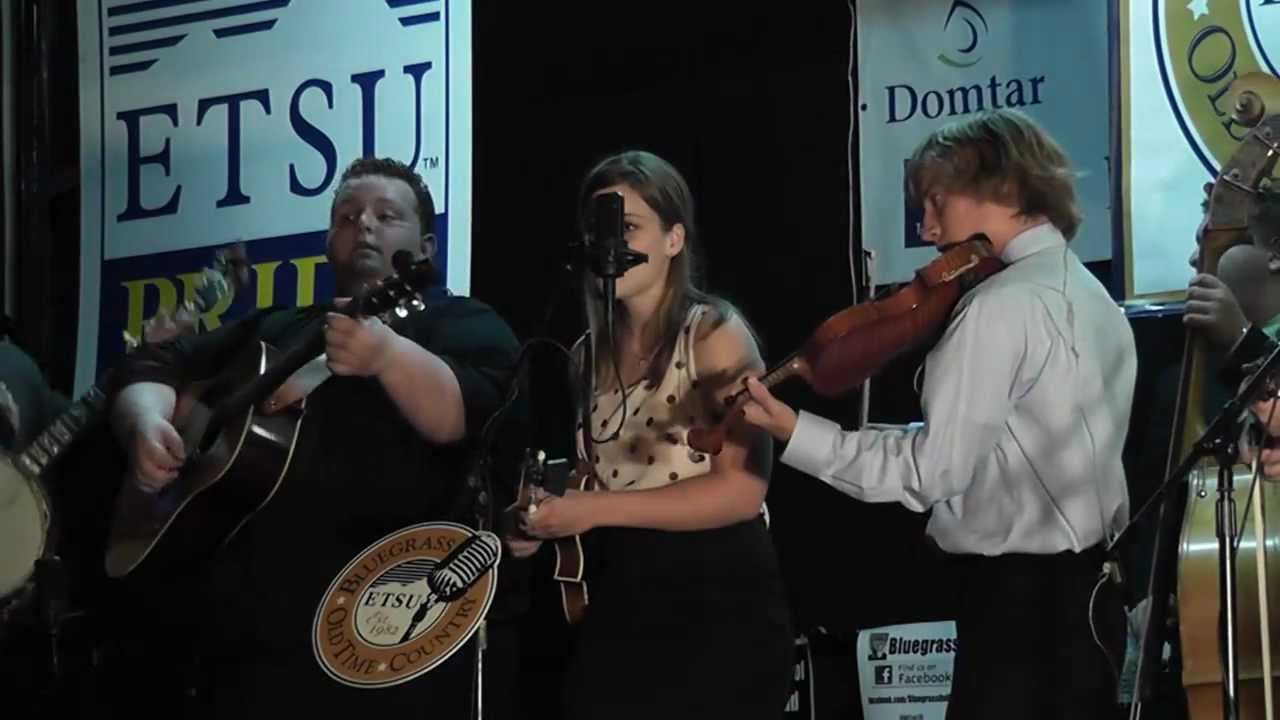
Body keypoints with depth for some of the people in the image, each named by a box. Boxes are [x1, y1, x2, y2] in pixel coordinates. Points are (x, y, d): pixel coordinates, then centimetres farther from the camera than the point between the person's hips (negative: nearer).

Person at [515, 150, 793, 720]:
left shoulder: (714, 333, -8)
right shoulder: (594, 351, 11)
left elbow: (743, 488, -17)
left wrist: (598, 509, -19)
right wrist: (551, 514, 1)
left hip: (717, 608, -6)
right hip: (620, 607, 6)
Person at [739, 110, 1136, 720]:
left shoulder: (999, 307, -16)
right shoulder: (1090, 294, 15)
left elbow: (935, 469, -19)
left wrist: (794, 433, -17)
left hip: (1022, 595, -10)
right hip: (1089, 581, 10)